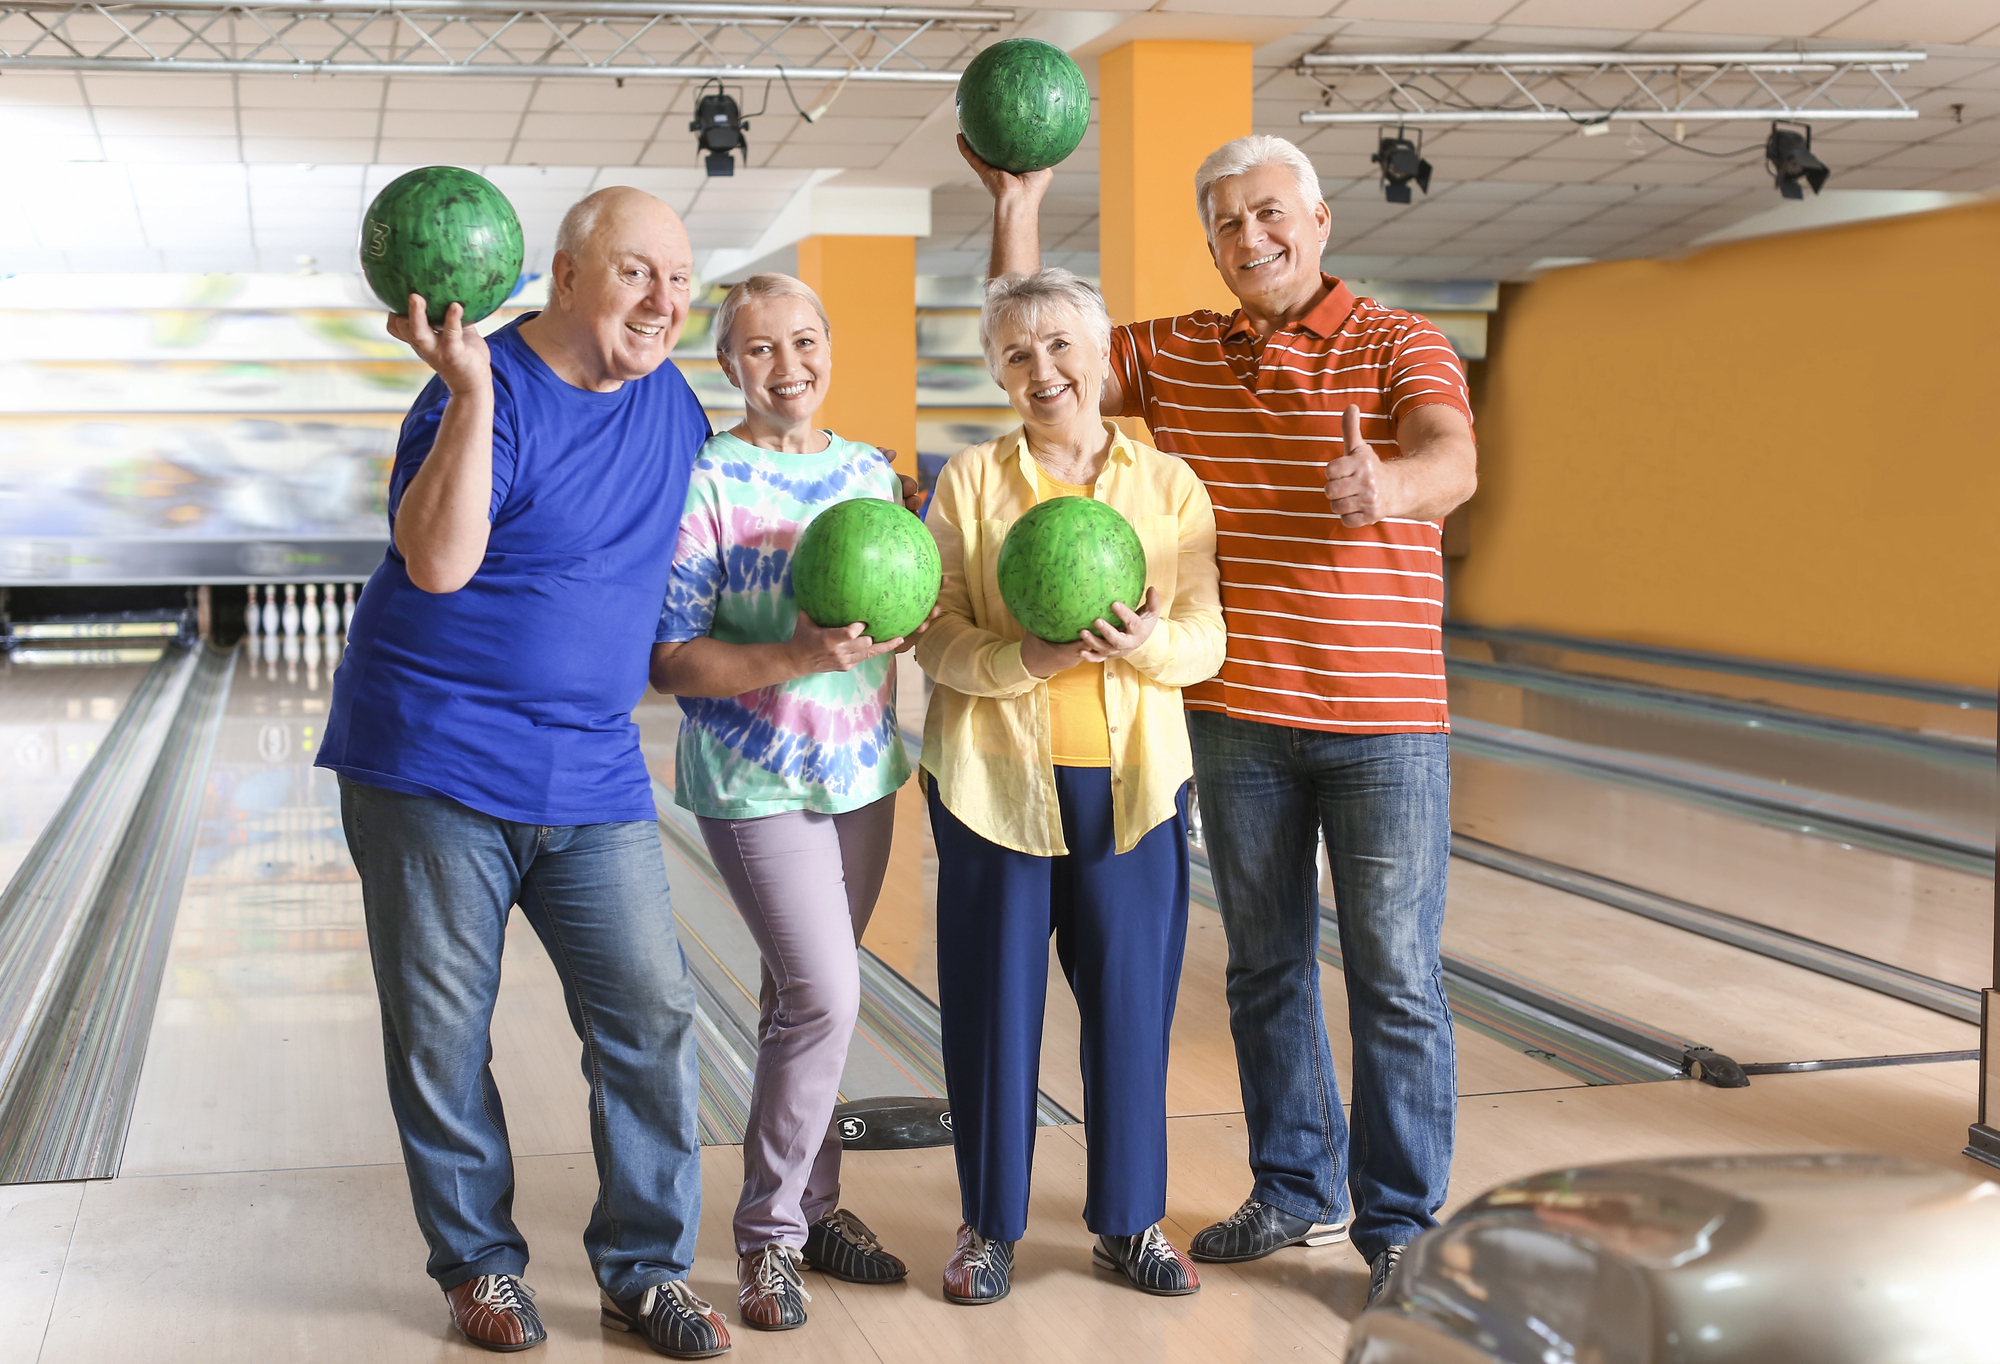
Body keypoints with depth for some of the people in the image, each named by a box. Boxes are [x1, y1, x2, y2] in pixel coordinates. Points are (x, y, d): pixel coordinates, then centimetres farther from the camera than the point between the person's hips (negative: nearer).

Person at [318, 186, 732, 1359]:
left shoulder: (672, 402, 7)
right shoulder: (487, 395, -12)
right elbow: (439, 562, -27)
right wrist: (471, 388, -31)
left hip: (593, 780, 5)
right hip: (433, 767, -5)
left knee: (652, 1018, 1)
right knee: (443, 1035, 5)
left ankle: (649, 1270, 13)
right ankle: (479, 1263, 22)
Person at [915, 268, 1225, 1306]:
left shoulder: (1170, 485, 4)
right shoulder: (969, 482, 1)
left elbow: (1206, 639, 0)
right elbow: (935, 637, -4)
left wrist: (1146, 643, -21)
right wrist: (1027, 658, -21)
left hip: (1131, 781, 1)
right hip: (996, 781, -1)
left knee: (1133, 1001, 6)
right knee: (993, 1005, 5)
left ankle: (1129, 1220, 22)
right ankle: (988, 1223, 20)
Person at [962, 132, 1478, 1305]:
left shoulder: (1401, 346, -6)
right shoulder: (1172, 356, 7)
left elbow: (1451, 466, -24)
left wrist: (1387, 486, -47)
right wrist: (1017, 205, 0)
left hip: (1384, 720, -4)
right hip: (1237, 720, 4)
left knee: (1397, 979, 1)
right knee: (1265, 968, 14)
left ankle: (1401, 1222, 12)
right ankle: (1298, 1189, 30)